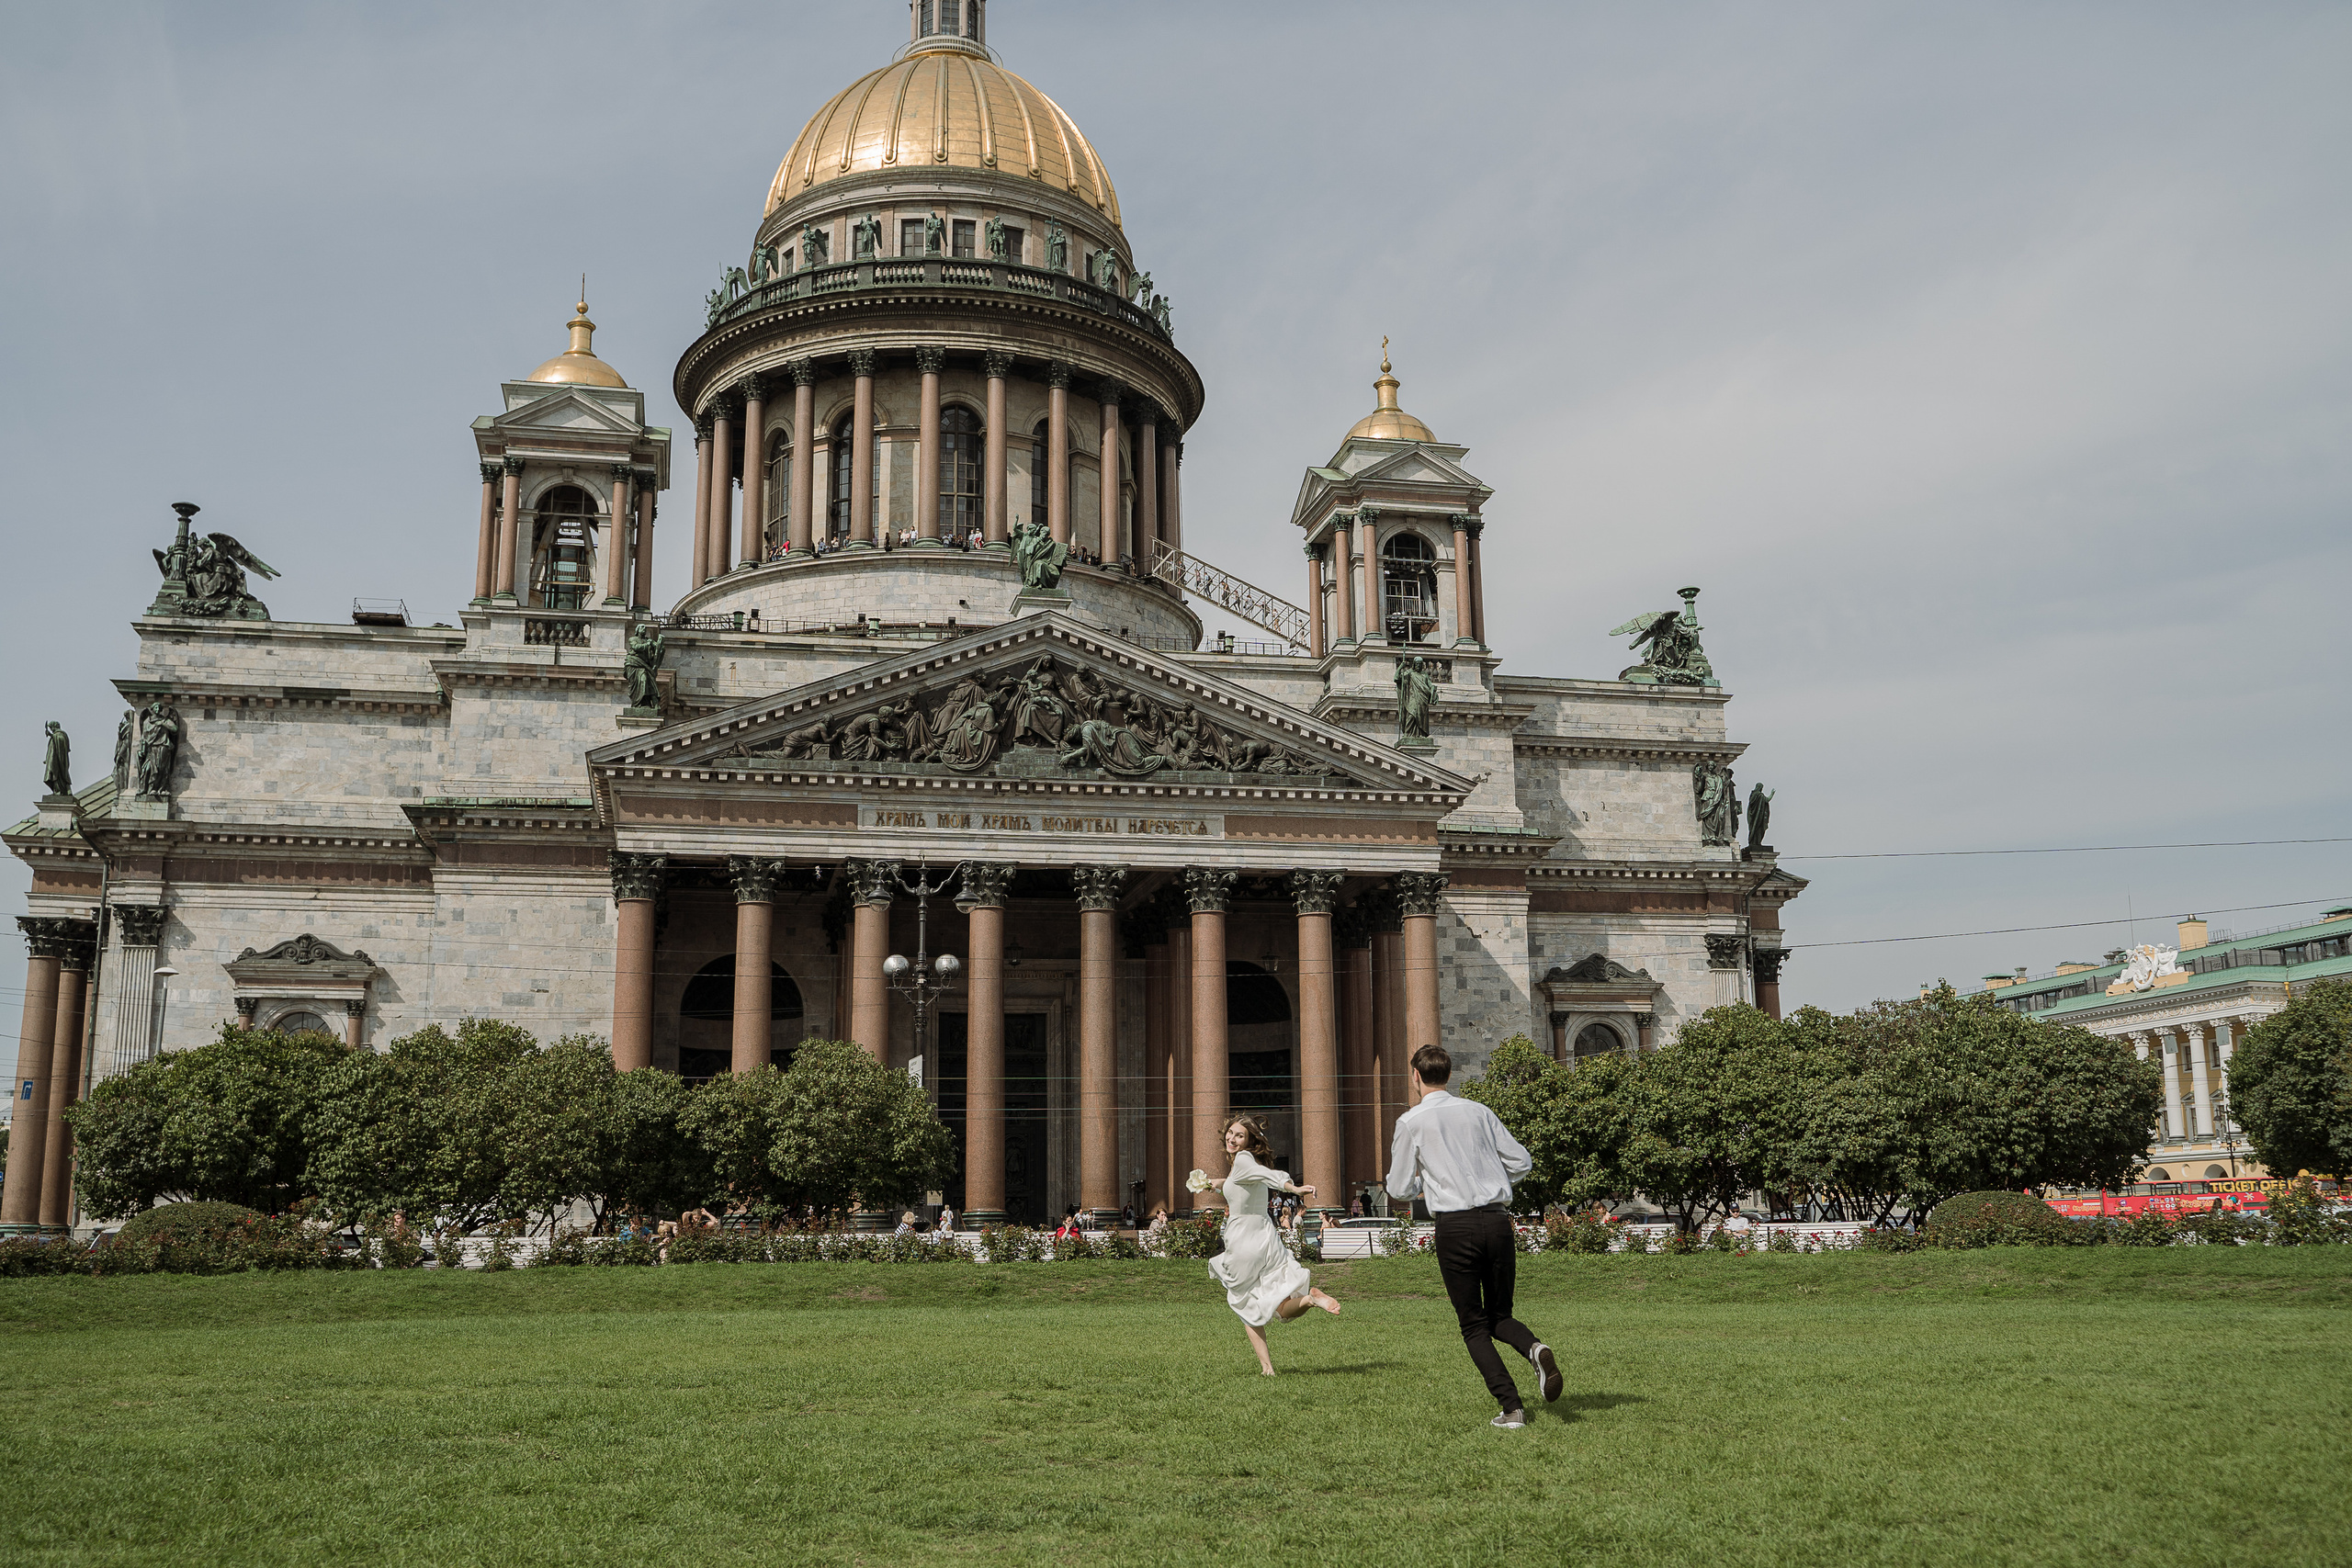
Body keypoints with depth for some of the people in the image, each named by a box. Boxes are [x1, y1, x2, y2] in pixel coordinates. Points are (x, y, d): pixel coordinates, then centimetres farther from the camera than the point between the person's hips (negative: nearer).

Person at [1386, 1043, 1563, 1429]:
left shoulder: (1411, 1122, 2)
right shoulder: (1478, 1111, 12)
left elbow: (1400, 1191, 5)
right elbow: (1522, 1162, 13)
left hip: (1455, 1226, -3)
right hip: (1498, 1220, 4)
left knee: (1474, 1326, 9)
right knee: (1500, 1315, 18)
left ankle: (1511, 1408, -3)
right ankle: (1535, 1348, -13)